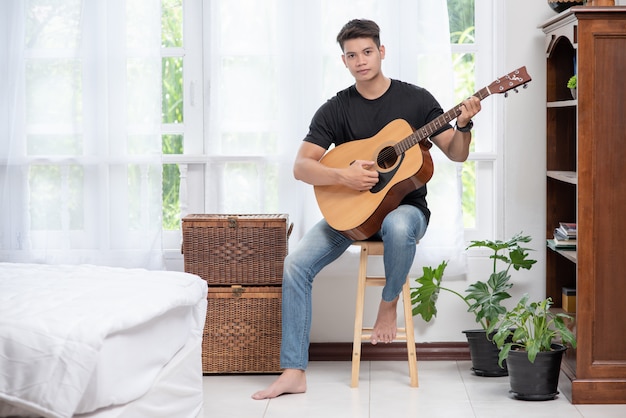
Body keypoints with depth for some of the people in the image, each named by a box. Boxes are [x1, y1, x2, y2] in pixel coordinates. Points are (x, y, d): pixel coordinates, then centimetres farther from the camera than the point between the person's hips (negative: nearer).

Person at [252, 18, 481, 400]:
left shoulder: (416, 99, -1)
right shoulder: (336, 109, 0)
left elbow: (457, 154, -1)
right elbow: (301, 167, -6)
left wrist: (464, 126, -21)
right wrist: (343, 175, -23)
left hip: (405, 206, -2)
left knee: (398, 226, -41)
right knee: (295, 265, -20)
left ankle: (389, 304, -11)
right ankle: (294, 372, -15)